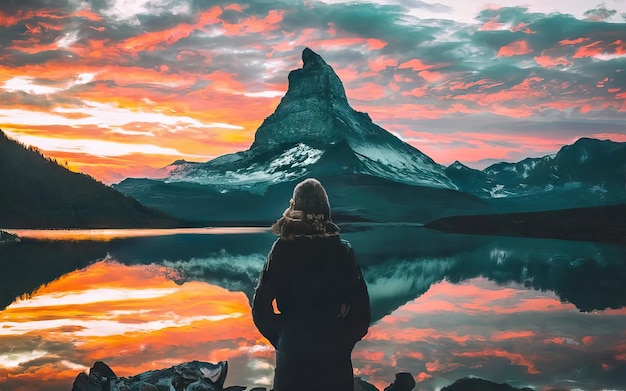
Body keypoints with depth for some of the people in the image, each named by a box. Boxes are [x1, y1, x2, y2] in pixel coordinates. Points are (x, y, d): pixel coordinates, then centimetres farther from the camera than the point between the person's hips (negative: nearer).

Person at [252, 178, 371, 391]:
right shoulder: (342, 250, -8)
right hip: (333, 353, 0)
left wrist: (281, 339, 7)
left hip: (291, 352, 1)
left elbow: (261, 308, -7)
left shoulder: (282, 249, -7)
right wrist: (344, 342, 8)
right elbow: (360, 307, -7)